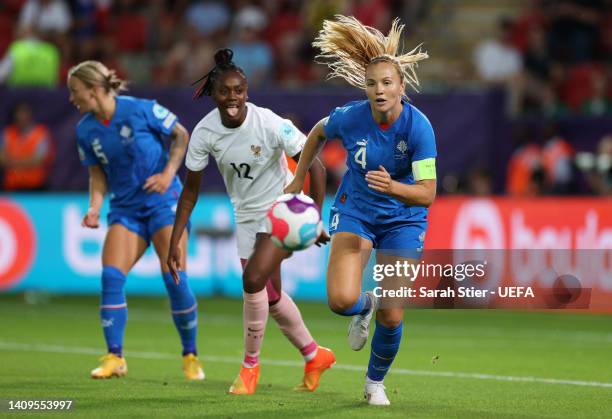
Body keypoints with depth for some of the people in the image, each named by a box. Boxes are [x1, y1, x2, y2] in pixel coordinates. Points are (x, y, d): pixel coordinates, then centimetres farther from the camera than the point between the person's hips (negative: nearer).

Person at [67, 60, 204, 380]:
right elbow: (98, 173, 8)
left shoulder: (141, 110, -14)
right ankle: (114, 358, -9)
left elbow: (181, 135, -2)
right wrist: (95, 207, -9)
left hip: (163, 201, -4)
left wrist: (168, 173, -12)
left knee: (175, 279, -10)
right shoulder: (85, 130, -1)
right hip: (125, 208, 4)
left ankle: (190, 356, 7)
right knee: (110, 276, -14)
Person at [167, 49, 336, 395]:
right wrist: (175, 243, -7)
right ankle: (315, 357, 36)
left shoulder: (270, 124, -26)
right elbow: (191, 190, -4)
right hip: (247, 216, 5)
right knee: (270, 296, 13)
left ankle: (251, 364, -3)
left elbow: (316, 168, -20)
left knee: (253, 279, -22)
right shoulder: (205, 132, -14)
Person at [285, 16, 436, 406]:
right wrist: (299, 178, 12)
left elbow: (427, 193, -26)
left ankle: (376, 381, 26)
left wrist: (392, 187, -45)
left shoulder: (418, 126, -23)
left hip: (403, 220, -1)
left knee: (392, 316, -5)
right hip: (355, 211, 1)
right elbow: (318, 132, 8)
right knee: (341, 299, -21)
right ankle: (365, 305, 19)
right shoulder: (350, 117, -17)